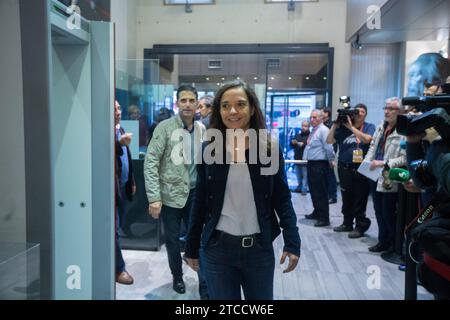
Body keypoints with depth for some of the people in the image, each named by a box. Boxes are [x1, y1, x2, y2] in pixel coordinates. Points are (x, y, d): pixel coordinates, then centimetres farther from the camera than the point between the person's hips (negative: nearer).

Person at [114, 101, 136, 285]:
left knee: (119, 225, 15)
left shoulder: (121, 130, 12)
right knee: (114, 228, 0)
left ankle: (115, 264, 29)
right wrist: (120, 143, -35)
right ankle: (119, 269, 10)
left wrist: (131, 181, 16)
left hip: (123, 184, 8)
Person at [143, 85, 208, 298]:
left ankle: (205, 285, 14)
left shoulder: (202, 129, 3)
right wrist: (154, 197, -18)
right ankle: (177, 277, 35)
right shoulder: (165, 127, -9)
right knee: (172, 241, 12)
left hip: (195, 194, 2)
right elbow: (150, 162, -12)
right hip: (170, 194, -2)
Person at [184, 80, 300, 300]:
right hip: (217, 249, 0)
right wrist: (192, 248, 5)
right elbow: (200, 203, 3)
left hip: (259, 248, 0)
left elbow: (282, 200, -1)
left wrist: (292, 242, -9)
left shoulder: (270, 149, -4)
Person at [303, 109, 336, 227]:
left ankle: (324, 218, 2)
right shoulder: (313, 130, 15)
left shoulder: (323, 130, -14)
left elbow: (328, 148, -18)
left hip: (320, 165, -10)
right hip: (311, 164, 10)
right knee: (313, 190, 18)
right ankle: (317, 213, 32)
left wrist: (331, 162, -11)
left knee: (321, 192, -5)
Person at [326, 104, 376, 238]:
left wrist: (351, 127, -17)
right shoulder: (343, 127, 6)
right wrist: (335, 124, -6)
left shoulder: (369, 127, 2)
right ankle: (347, 223, 26)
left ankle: (360, 226, 8)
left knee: (360, 199, -1)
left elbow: (367, 139, -18)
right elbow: (329, 141, 3)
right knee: (346, 198, 13)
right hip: (344, 168, 3)